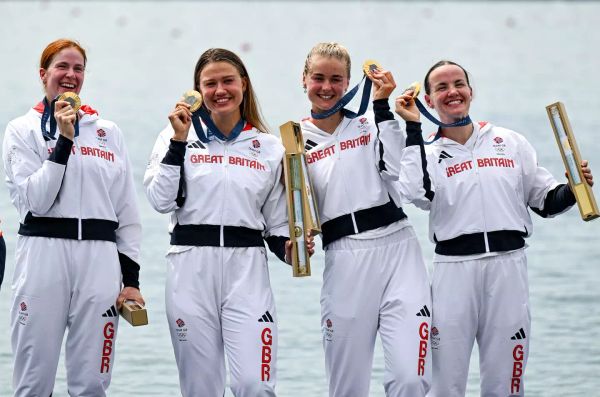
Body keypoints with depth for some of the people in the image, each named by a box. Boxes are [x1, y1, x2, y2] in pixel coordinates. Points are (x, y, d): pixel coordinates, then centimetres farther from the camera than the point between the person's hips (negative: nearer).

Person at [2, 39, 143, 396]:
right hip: (43, 255, -2)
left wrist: (131, 278, 7)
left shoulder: (110, 132, 14)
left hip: (99, 259, 2)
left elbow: (128, 212, 14)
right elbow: (34, 199, -7)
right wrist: (64, 140, -11)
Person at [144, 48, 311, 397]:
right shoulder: (178, 137, 6)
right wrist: (179, 140, -8)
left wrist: (288, 247, -7)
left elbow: (277, 225, 13)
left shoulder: (270, 148, 11)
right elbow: (161, 201, -6)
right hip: (191, 267, 0)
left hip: (247, 267, 0)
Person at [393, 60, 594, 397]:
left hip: (508, 266, 1)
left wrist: (575, 188, -6)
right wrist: (413, 128, -8)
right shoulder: (427, 153, 8)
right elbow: (417, 193, -14)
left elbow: (546, 202, 15)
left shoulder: (512, 143, 13)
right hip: (454, 269, -1)